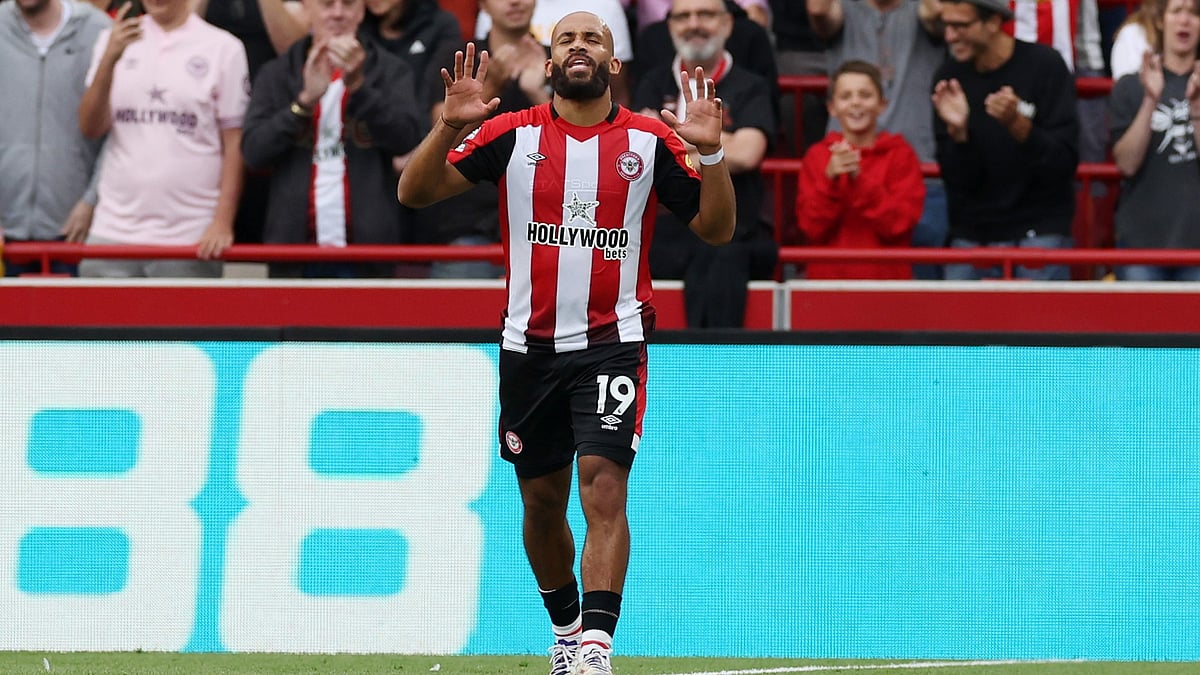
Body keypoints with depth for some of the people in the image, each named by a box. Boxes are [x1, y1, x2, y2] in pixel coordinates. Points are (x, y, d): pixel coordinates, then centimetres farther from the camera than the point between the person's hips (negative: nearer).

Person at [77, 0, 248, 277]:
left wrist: (223, 222, -8)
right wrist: (109, 59, -14)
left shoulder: (223, 48, 3)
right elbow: (91, 127, 1)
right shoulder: (114, 41, 11)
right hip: (113, 231, 3)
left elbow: (234, 144, 2)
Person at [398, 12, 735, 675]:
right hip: (529, 346, 2)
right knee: (541, 500, 11)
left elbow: (716, 228, 4)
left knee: (604, 489, -17)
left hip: (613, 340, -2)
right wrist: (449, 127, -18)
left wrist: (712, 153, -13)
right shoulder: (512, 134, 2)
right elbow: (414, 192, -1)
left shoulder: (651, 141, 1)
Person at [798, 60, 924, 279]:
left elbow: (899, 224, -8)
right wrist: (830, 179, -16)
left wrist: (859, 179, -17)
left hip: (886, 277, -1)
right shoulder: (817, 156, 7)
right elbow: (812, 228, -1)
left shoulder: (901, 154, 3)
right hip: (829, 274, 1)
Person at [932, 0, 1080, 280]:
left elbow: (1064, 163, -14)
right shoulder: (950, 77, 1)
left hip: (1038, 233, -4)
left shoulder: (1044, 66, -9)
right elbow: (959, 180, -1)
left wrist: (1018, 124, -28)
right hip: (971, 234, 4)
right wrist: (957, 131, -19)